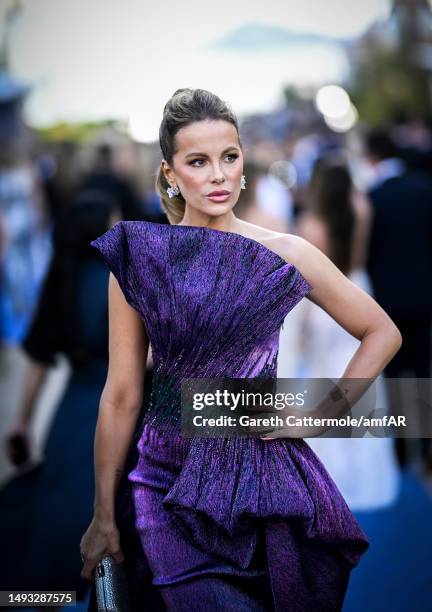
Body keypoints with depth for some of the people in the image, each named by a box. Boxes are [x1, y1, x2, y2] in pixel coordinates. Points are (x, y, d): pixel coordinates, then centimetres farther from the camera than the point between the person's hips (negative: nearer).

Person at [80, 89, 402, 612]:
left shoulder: (285, 255, -4)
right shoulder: (137, 260, -4)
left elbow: (382, 334, 7)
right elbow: (121, 397, -2)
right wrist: (103, 517, 1)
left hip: (266, 480, 1)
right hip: (171, 484, -1)